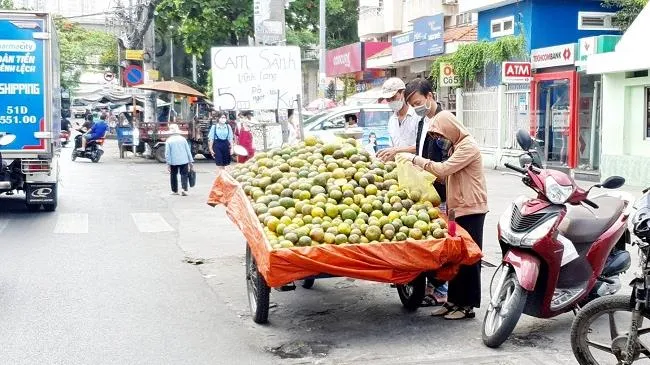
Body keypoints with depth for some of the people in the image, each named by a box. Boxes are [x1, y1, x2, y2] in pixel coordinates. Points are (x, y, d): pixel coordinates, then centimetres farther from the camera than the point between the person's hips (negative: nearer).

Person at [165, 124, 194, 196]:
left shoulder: (169, 140, -4)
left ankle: (175, 191, 19)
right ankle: (184, 189, -13)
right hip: (184, 160, 1)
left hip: (173, 161, 0)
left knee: (173, 175, 13)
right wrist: (190, 161, 10)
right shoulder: (183, 139, 1)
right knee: (184, 174, 4)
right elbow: (188, 151, 4)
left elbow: (167, 153, -6)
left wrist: (168, 163, -3)